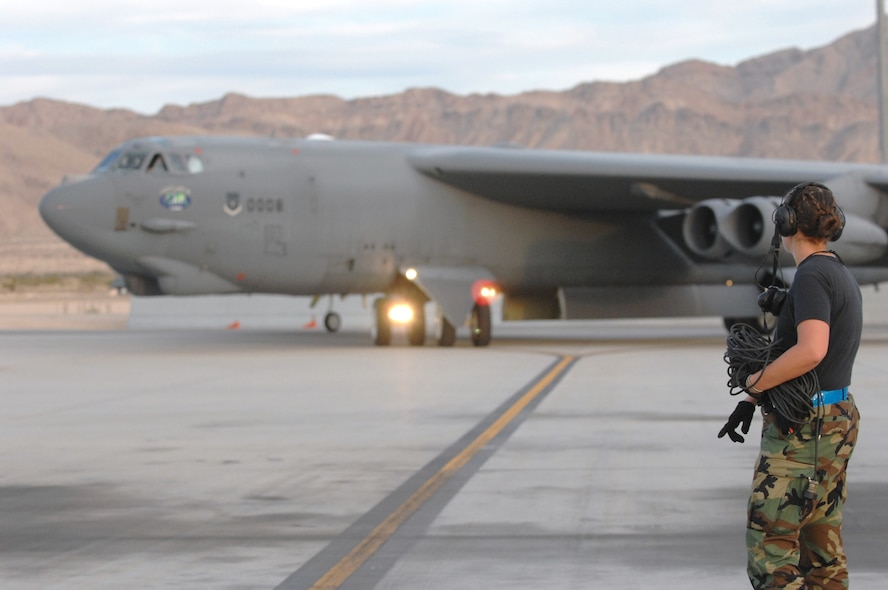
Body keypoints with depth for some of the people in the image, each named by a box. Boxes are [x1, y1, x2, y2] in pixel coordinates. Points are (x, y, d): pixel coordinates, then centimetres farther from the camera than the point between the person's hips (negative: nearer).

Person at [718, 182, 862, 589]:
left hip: (803, 429, -10)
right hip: (837, 420, 10)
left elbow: (810, 351, -30)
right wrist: (751, 402, 16)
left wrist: (754, 383, -17)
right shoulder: (841, 276, 15)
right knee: (822, 546, 12)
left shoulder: (811, 277, -15)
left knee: (769, 545, -9)